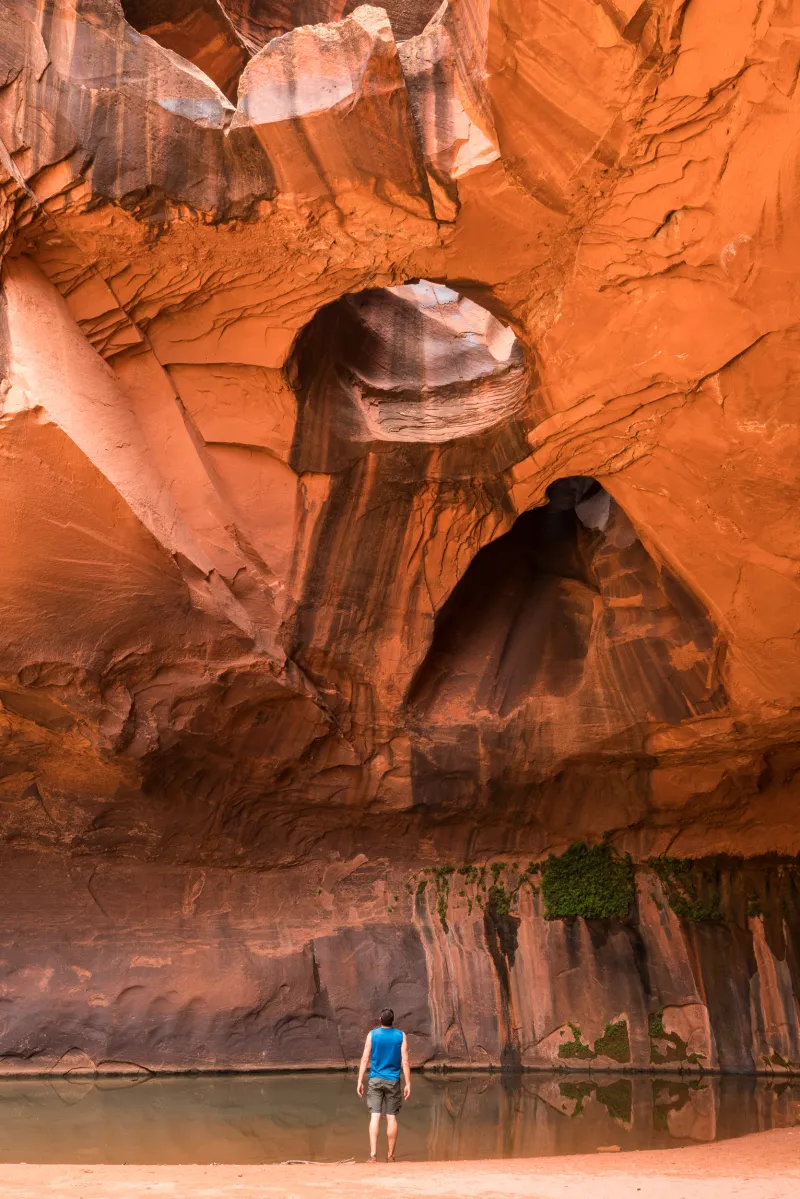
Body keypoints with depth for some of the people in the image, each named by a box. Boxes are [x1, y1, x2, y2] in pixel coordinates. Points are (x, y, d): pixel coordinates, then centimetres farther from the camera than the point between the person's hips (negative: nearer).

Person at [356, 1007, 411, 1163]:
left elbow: (365, 1059, -4)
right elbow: (405, 1062, -4)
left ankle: (373, 1154, -14)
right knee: (391, 1117, 7)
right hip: (393, 1081, 0)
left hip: (375, 1080, 0)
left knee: (375, 1116, -3)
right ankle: (391, 1156, 13)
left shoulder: (372, 1034, -1)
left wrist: (360, 1081, 0)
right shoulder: (401, 1036, 0)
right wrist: (408, 1084, -1)